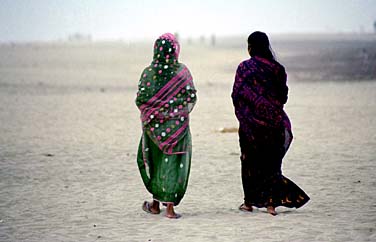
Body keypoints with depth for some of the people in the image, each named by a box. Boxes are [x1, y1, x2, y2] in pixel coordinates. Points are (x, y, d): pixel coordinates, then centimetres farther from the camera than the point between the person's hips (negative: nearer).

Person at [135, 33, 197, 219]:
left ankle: (156, 204, 24)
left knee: (154, 159, 15)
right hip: (177, 124, -1)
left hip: (154, 124, 1)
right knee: (174, 162, 4)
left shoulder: (148, 72, -7)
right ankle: (170, 206, 0)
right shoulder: (182, 72, -7)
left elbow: (140, 100, -9)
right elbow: (191, 97, -7)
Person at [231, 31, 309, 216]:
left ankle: (250, 201, 16)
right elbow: (283, 96, 4)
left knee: (250, 161, 10)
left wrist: (241, 113, 11)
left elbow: (236, 95, -6)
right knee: (271, 161, 8)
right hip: (273, 121, 2)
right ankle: (271, 202, 0)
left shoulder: (244, 67, -8)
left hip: (251, 120, -2)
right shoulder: (276, 68, 0)